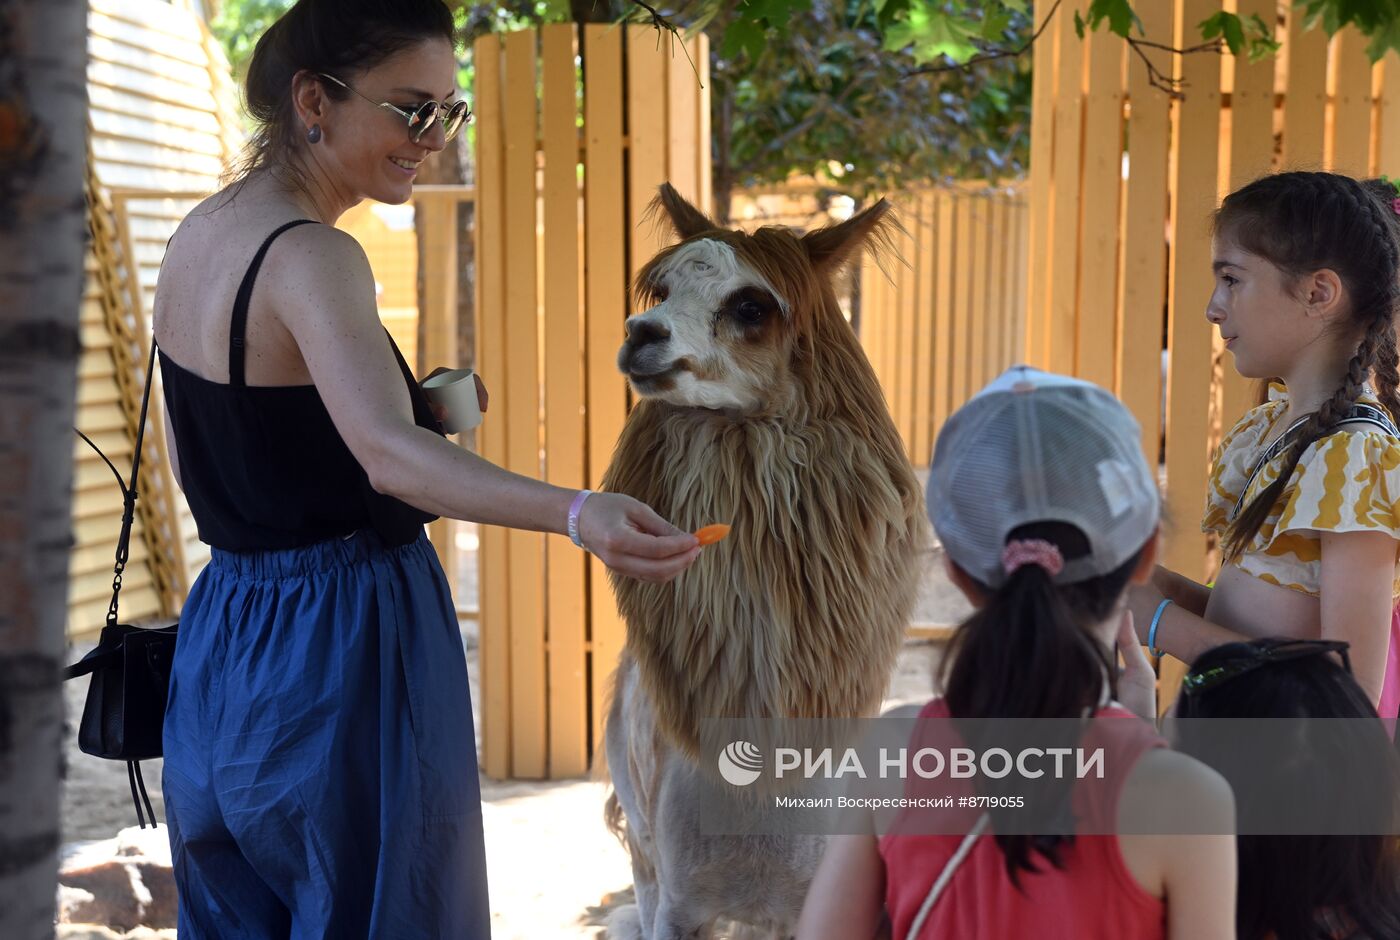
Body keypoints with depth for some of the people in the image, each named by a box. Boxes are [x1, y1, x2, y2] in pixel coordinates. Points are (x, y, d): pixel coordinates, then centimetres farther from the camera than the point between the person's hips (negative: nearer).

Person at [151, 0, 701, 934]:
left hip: (222, 639, 9)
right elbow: (387, 451, -38)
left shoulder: (198, 234, 7)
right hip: (344, 648, -9)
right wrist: (578, 512, -51)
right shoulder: (311, 259, -20)